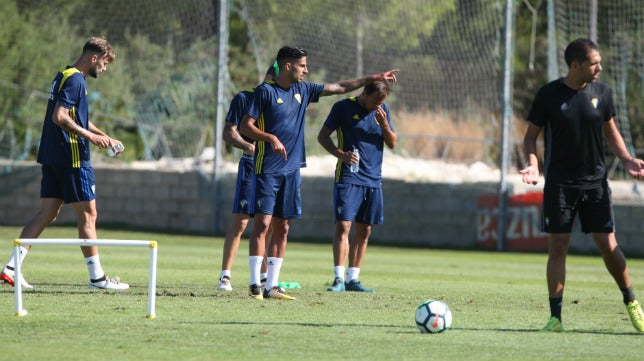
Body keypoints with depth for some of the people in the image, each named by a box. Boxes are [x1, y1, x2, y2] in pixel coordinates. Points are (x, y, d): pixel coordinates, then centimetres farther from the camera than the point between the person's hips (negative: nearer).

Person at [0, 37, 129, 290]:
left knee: (47, 214, 8)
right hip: (72, 158, -10)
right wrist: (91, 136, -19)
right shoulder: (75, 80, -13)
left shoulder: (64, 77, 19)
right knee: (88, 214, -2)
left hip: (52, 159, 10)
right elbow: (59, 117, -23)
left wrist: (105, 138, 23)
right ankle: (96, 276, 3)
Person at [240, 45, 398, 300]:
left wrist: (373, 79, 23)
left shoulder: (302, 90, 13)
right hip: (267, 170, -7)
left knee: (282, 227, 4)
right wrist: (270, 138, -23)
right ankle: (255, 283, -10)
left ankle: (271, 286, 6)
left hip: (291, 170, 7)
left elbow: (338, 87, 23)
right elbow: (245, 126, -8)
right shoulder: (265, 91, -6)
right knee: (262, 222, -12)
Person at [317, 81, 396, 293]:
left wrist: (384, 125, -8)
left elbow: (392, 144, 11)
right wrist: (340, 153, -19)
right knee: (343, 225, -13)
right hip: (348, 178, -5)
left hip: (373, 180, 5)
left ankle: (352, 279, 12)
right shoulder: (344, 107, -3)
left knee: (364, 230, 6)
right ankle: (339, 279, -13)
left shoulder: (382, 111, 10)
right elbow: (322, 136, -2)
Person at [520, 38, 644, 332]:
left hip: (595, 181, 2)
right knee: (557, 247, -3)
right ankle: (555, 317, 3)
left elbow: (611, 132, 14)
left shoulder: (602, 92, 2)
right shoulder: (549, 94, -6)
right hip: (560, 183, -2)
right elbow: (531, 135, 2)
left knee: (608, 245, 1)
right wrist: (533, 164, -16)